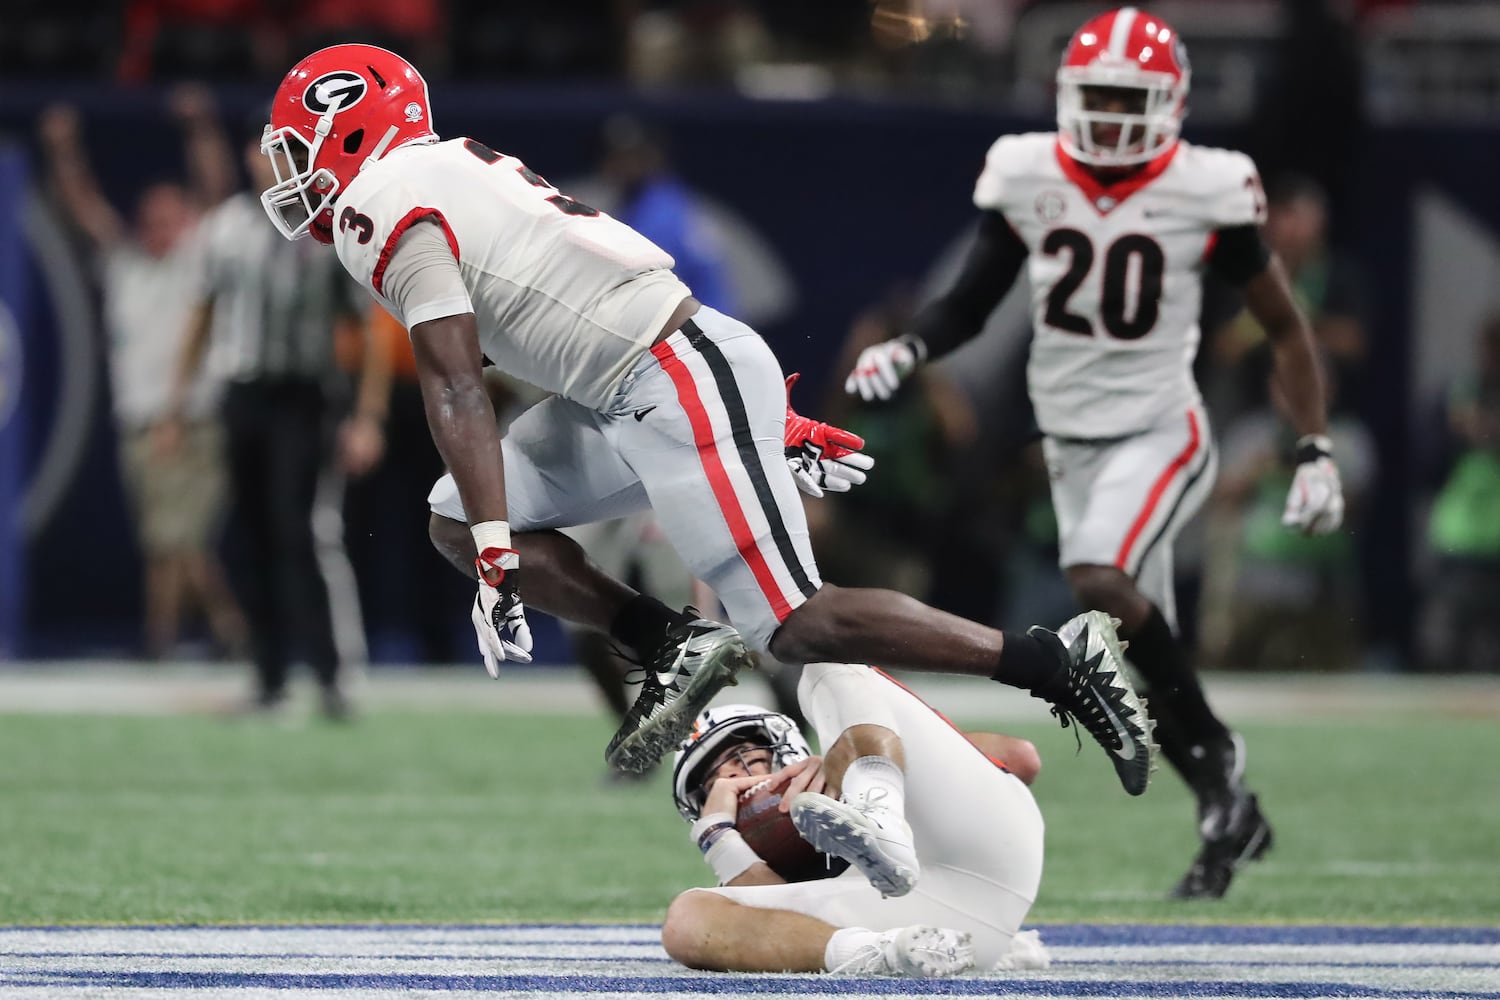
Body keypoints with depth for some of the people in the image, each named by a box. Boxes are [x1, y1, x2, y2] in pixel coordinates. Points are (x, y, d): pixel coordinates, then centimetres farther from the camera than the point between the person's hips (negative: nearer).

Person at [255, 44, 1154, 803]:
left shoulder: (384, 209, -9)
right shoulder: (455, 166, 19)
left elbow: (456, 389, -16)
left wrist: (498, 561, -19)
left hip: (681, 380, -10)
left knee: (798, 627, -11)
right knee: (454, 519, 11)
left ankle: (1058, 664, -9)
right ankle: (673, 648, 5)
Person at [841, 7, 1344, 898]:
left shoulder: (1204, 193, -11)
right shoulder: (1029, 180, -2)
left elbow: (1285, 327, -1)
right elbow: (971, 304, 8)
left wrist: (1316, 451, -4)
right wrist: (907, 350, -13)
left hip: (1160, 432, -5)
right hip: (1072, 441, 5)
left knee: (1100, 581, -30)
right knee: (1141, 668, 6)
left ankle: (1216, 755, -14)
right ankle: (1232, 817, 23)